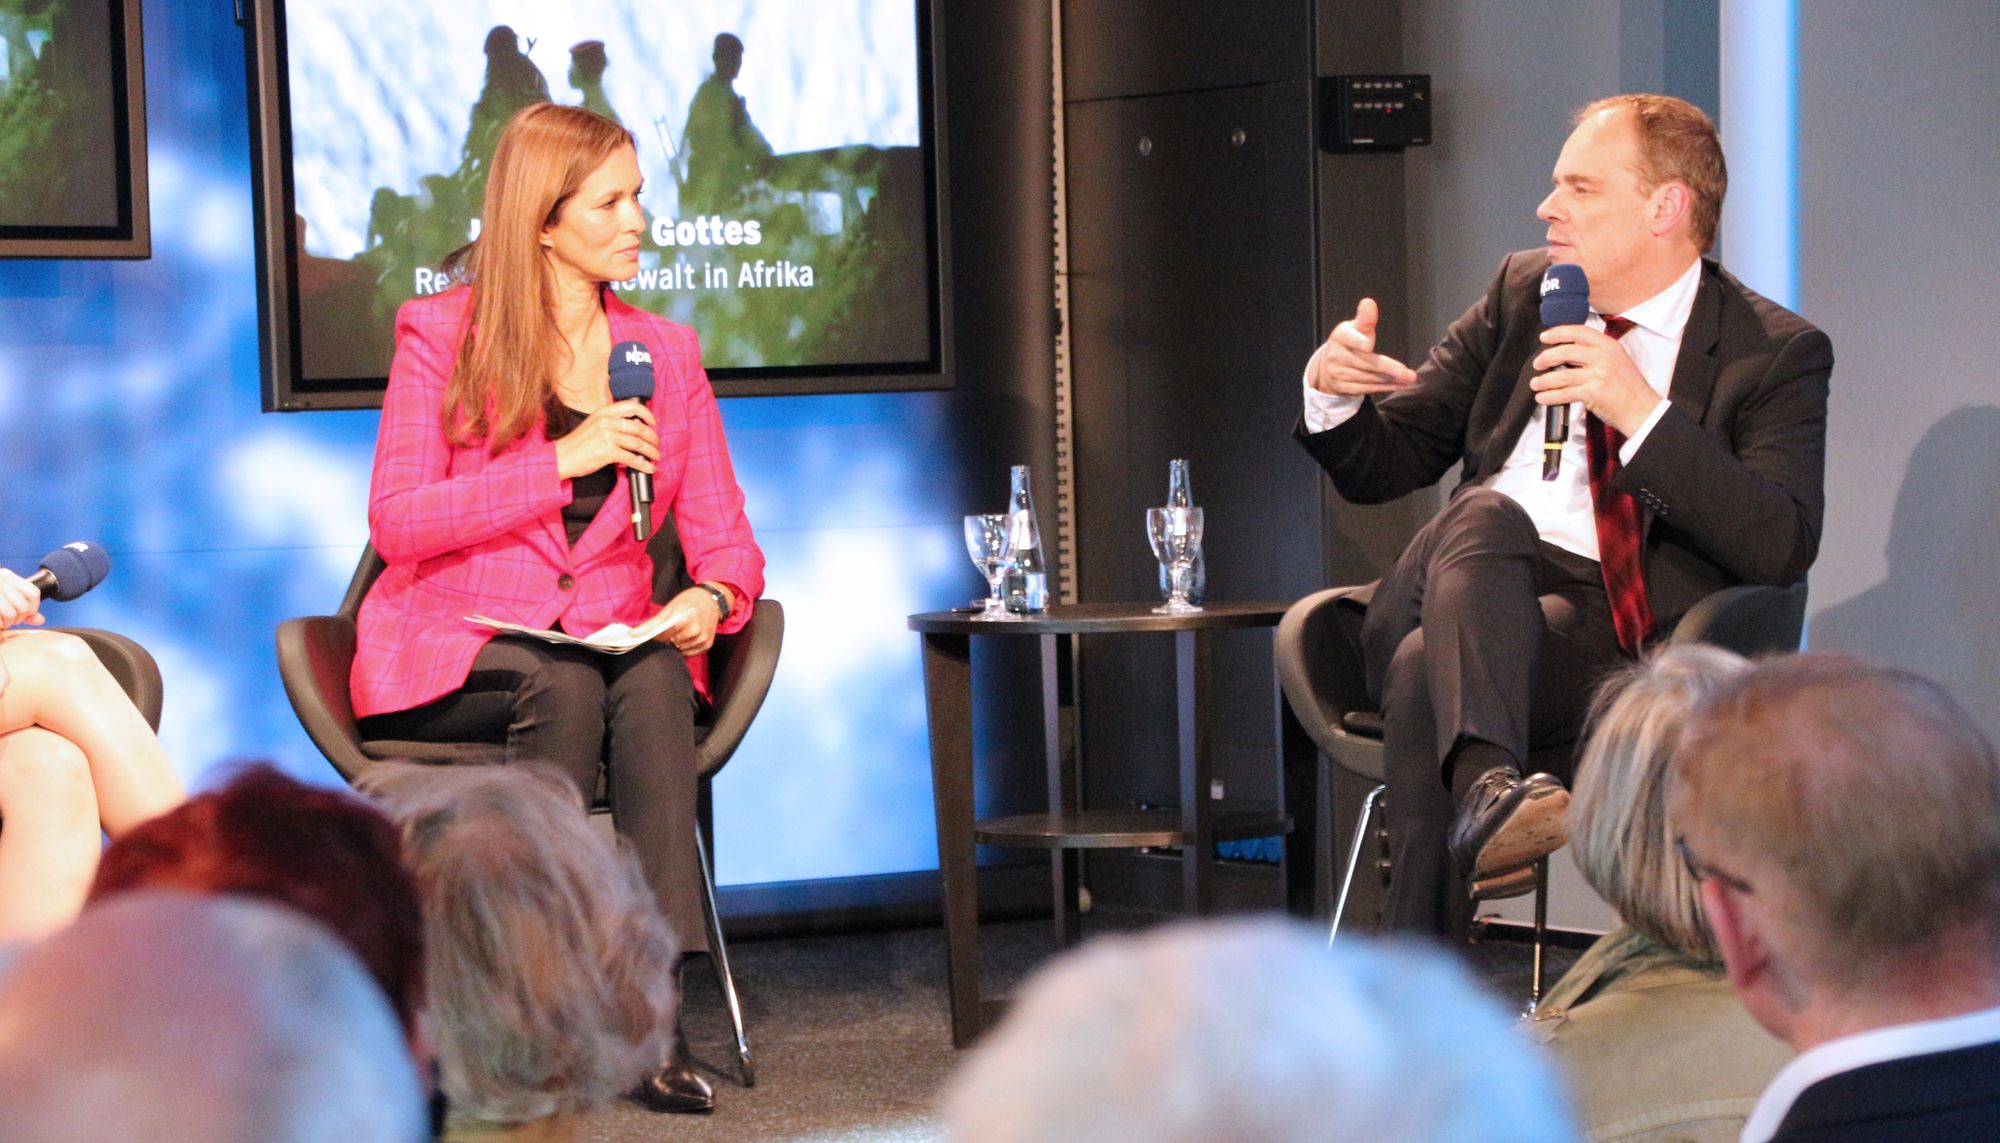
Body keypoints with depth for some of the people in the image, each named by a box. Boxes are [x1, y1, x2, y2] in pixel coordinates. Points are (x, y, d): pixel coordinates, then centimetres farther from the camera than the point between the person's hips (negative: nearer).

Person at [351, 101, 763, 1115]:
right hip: (449, 663, -3)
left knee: (655, 681, -32)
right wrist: (562, 459, -17)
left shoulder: (664, 353, 13)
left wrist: (710, 596, -16)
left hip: (615, 653, 3)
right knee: (565, 680, -36)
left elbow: (722, 534, 9)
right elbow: (396, 521, -10)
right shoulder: (441, 335, 1)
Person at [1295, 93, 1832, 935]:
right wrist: (1333, 393, -5)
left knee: (1425, 676, -35)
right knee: (1487, 510, -34)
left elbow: (1783, 548, -13)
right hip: (1469, 583, 4)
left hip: (1604, 640, -3)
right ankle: (1486, 783, -58)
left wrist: (1643, 414, -22)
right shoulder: (1521, 293, 18)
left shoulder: (1777, 352, 3)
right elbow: (1383, 464, 19)